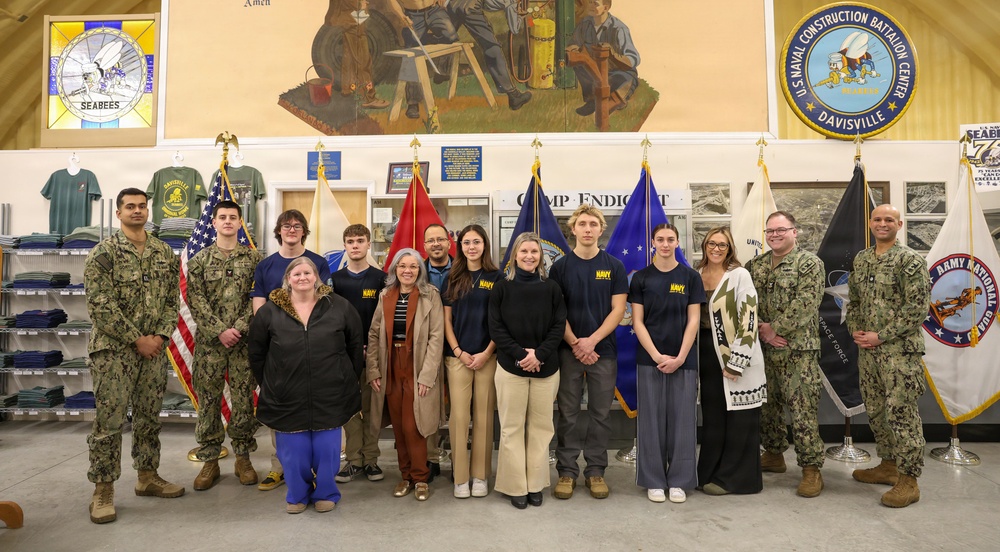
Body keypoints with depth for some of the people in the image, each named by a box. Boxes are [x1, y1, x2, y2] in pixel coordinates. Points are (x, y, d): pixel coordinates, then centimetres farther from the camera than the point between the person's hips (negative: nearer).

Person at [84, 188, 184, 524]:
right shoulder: (103, 253, -7)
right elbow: (100, 305, -13)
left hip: (154, 348, 5)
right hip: (113, 349, -4)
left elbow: (172, 299, 8)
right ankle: (103, 490, 11)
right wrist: (136, 339, -14)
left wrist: (161, 335, -6)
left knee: (149, 417, 12)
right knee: (109, 420, -1)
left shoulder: (164, 253, 8)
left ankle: (147, 476, 25)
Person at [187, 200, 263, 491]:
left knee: (243, 399, 4)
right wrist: (220, 330, -12)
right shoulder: (199, 260, 6)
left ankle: (243, 457, 17)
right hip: (209, 341, 1)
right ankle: (209, 460, 16)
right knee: (208, 399, 5)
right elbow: (196, 300, -1)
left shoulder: (253, 258, 5)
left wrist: (239, 328, -12)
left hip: (244, 341, 0)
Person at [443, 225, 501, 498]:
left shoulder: (496, 278, 3)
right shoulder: (453, 278, 8)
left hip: (487, 357, -1)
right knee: (459, 416, 0)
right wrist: (459, 352, -5)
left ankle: (480, 476, 14)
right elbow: (447, 320, 7)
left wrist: (486, 353, -8)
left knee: (483, 416, 4)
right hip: (458, 356, 1)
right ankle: (460, 477, 10)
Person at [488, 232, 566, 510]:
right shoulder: (502, 287, 2)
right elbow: (496, 327, -2)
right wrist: (520, 353, -13)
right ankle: (516, 486, 15)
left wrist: (539, 354, -12)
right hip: (510, 366, -1)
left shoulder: (551, 287, 4)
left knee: (541, 427, 7)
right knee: (512, 428, 4)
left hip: (545, 368, 1)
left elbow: (559, 326, 1)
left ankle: (536, 484, 20)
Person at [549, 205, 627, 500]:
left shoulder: (614, 266, 3)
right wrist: (575, 344, -11)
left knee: (601, 413, 7)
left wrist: (592, 341, -12)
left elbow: (618, 309, -2)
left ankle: (595, 470, 20)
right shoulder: (560, 267, 2)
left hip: (603, 350, 1)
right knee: (568, 413, 5)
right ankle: (567, 471, 16)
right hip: (568, 350, 0)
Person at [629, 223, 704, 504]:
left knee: (682, 420, 5)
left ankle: (678, 480, 18)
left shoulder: (690, 277, 3)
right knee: (652, 420, 4)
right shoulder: (641, 278, 2)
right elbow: (637, 322, -2)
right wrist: (657, 356, -11)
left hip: (683, 360, 0)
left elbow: (693, 321, 0)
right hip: (650, 360, 0)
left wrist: (680, 357, -10)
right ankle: (654, 481, 16)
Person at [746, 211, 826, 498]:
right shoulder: (755, 265, 12)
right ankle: (773, 455, 31)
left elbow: (806, 303, -15)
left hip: (798, 350, -5)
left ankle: (811, 468, 5)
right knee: (767, 405, 15)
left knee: (803, 409, -5)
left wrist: (775, 328, -15)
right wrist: (761, 329, -10)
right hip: (763, 349, 6)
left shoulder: (809, 263, -3)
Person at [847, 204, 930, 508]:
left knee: (901, 412, -5)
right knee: (875, 410, 14)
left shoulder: (910, 260, -8)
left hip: (900, 350, -7)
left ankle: (908, 480, 4)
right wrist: (855, 329, 2)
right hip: (867, 349, 7)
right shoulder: (861, 260, 12)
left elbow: (917, 307, -14)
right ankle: (888, 465, 29)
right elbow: (853, 300, 19)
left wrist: (882, 336, -16)